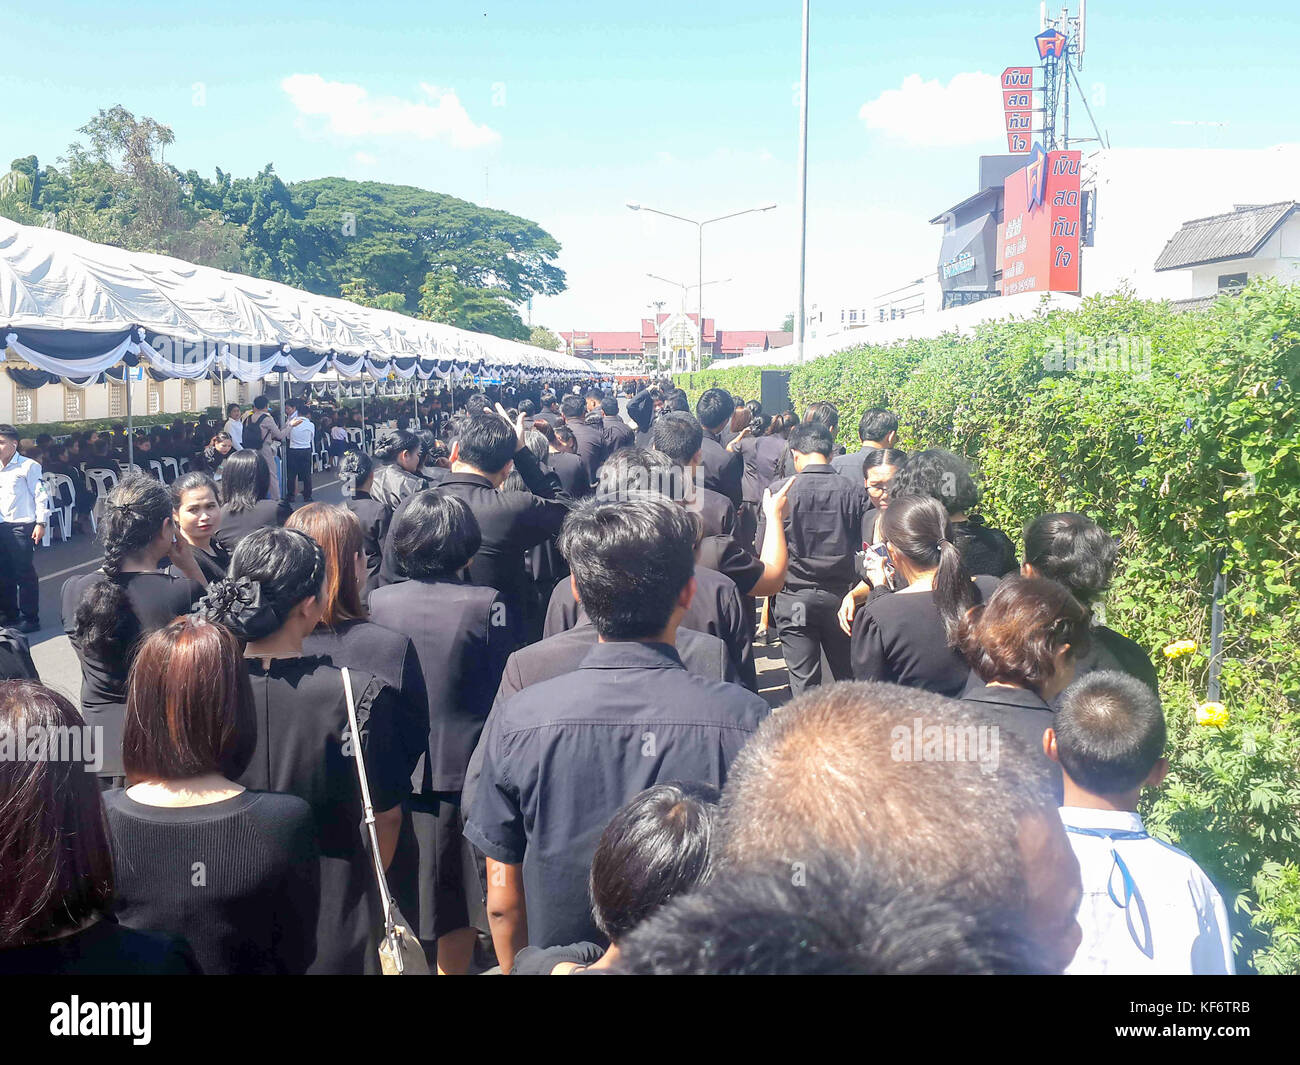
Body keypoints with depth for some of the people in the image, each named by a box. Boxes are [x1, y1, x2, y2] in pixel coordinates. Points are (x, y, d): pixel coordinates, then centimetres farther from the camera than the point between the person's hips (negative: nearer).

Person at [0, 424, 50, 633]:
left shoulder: (28, 466, -5)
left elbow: (41, 495, -8)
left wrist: (41, 523, -13)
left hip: (21, 526, -7)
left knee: (25, 573, -4)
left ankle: (30, 618, 1)